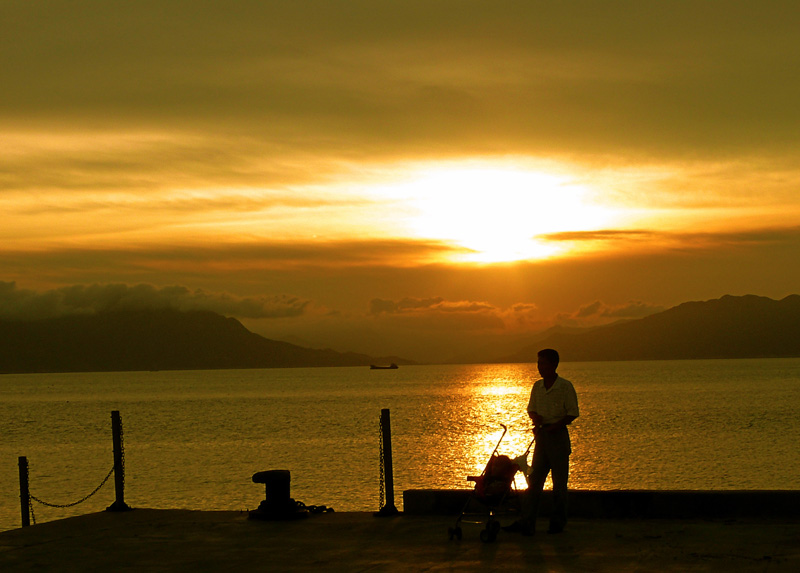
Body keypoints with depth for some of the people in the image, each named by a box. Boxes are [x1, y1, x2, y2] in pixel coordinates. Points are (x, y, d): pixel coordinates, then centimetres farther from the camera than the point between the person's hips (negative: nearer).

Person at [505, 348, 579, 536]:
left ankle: (558, 523, 10)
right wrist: (536, 418, -6)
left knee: (559, 483, 1)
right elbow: (531, 409, 17)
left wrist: (554, 426, -20)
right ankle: (526, 522, 2)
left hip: (558, 436, -5)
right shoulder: (537, 386, 9)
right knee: (534, 480, 3)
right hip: (541, 436, 6)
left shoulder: (565, 386, -8)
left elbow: (572, 414, -8)